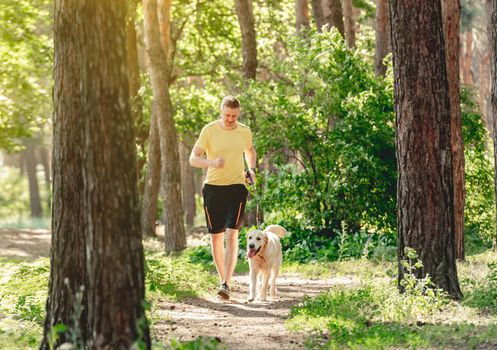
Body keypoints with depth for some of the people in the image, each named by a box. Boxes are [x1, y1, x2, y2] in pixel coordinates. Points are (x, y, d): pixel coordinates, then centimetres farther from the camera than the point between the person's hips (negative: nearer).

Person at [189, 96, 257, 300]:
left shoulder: (245, 132, 4)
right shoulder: (209, 130, -5)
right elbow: (193, 159, -7)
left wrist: (251, 170, 8)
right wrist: (212, 163, -27)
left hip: (236, 187, 0)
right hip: (213, 187, 0)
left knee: (232, 234, -14)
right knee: (216, 236, 6)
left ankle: (226, 284, -19)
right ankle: (222, 279, 24)